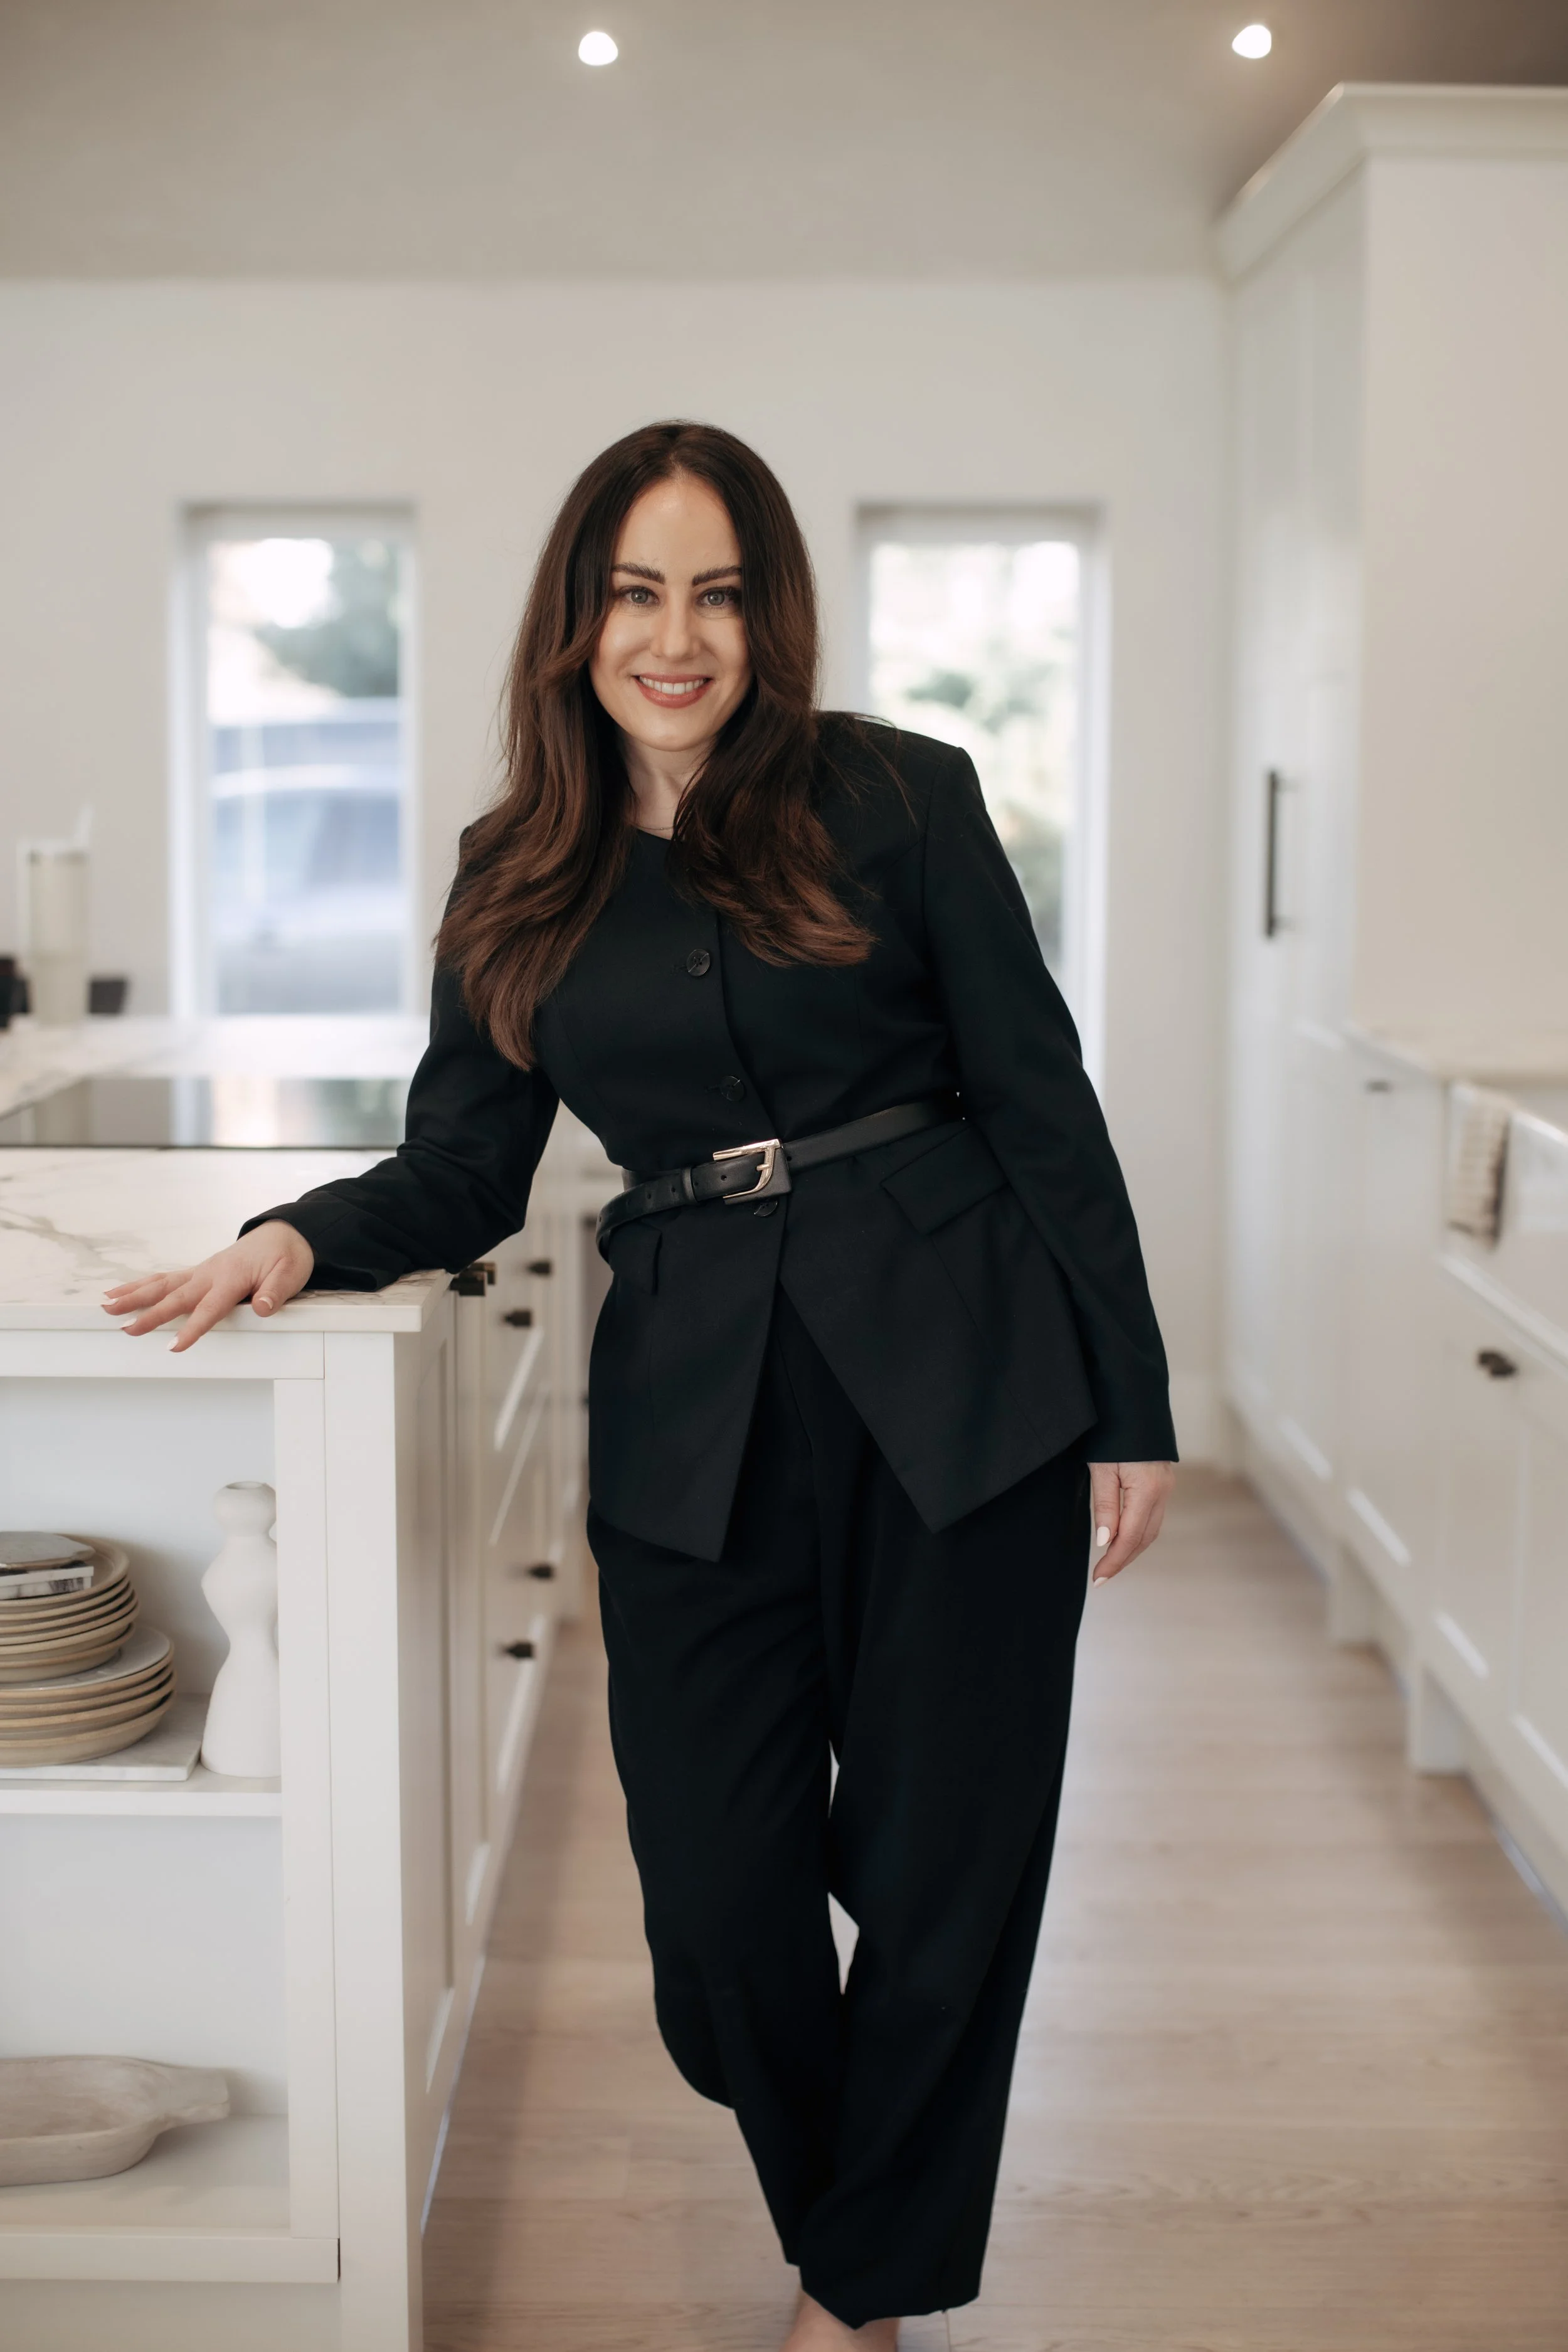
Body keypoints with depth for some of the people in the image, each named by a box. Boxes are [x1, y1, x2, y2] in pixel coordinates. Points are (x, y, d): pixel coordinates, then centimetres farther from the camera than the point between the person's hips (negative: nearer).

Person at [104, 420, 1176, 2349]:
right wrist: (301, 1240, -8)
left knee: (941, 1868, 6)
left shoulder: (898, 799, 1)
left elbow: (1041, 1106, 1)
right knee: (717, 1898, 3)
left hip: (960, 1391, -2)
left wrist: (1131, 1406, -2)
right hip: (695, 1426, 2)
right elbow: (464, 1175, 13)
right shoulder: (519, 882, 10)